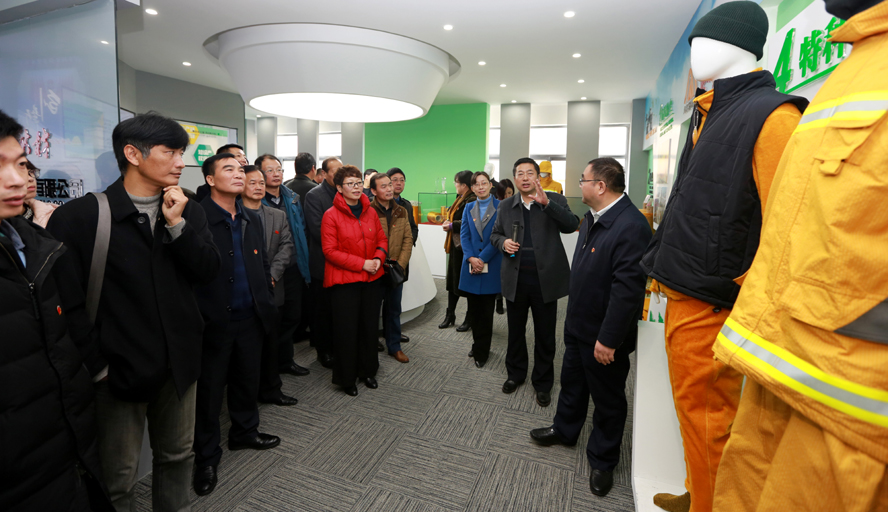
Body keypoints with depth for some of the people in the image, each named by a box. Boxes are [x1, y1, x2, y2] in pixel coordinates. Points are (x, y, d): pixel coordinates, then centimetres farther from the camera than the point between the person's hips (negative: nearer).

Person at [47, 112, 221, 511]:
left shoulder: (188, 210, 2)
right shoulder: (80, 216, -10)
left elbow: (208, 272, -4)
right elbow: (66, 302, -11)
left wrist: (177, 225, -15)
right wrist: (96, 367, -10)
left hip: (180, 361, 4)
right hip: (119, 369, -4)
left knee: (177, 456, 20)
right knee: (119, 477, 13)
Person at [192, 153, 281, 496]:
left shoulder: (252, 220, 10)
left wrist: (266, 301, 11)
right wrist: (199, 316, -15)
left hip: (250, 318, 6)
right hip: (215, 322, -6)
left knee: (248, 380, 20)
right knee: (210, 390, 10)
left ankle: (245, 432, 42)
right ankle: (206, 455, 29)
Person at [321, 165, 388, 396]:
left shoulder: (370, 212, 7)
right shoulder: (331, 215, -9)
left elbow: (382, 240, 13)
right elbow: (330, 250, -13)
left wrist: (378, 258, -8)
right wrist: (362, 263, -17)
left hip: (371, 278, 5)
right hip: (344, 280, -5)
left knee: (370, 326, 14)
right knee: (346, 330, 5)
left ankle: (367, 371, 33)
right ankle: (347, 378, 24)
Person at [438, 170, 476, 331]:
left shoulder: (472, 201, -16)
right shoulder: (461, 199, 15)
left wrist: (452, 225, -16)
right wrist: (449, 222, 6)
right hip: (456, 245, 10)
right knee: (453, 280, 14)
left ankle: (469, 318, 16)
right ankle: (450, 315, 26)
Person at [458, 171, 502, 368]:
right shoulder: (469, 207, 10)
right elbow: (464, 234, 4)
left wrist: (483, 259, -15)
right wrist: (471, 258, -12)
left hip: (491, 266, -3)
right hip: (471, 265, 3)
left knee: (486, 311, 6)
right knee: (473, 309, 10)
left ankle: (482, 352, 21)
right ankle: (478, 344, 29)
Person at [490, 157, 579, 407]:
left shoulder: (554, 200, -2)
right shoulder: (505, 206, 7)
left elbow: (571, 225, -17)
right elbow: (495, 234, 15)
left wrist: (546, 203, -30)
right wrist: (503, 242, -8)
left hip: (545, 278, -2)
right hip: (515, 279, 3)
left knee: (545, 335, 10)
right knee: (515, 330, 17)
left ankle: (542, 383, 29)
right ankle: (515, 374, 38)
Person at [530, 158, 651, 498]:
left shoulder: (630, 225, -26)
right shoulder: (592, 218, 4)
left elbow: (627, 289, -29)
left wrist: (608, 339, -24)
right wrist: (574, 316, 16)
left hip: (604, 337, -8)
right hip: (578, 325, 9)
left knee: (607, 399, 14)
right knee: (572, 383, 26)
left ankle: (602, 461, 35)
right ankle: (565, 430, 50)